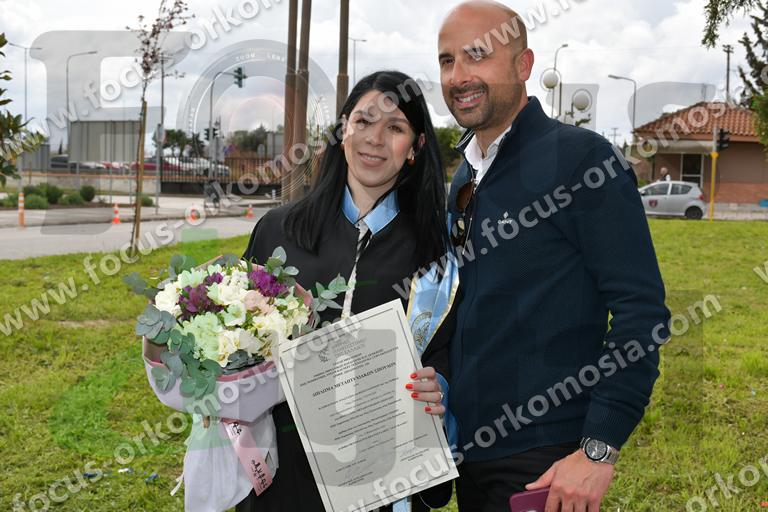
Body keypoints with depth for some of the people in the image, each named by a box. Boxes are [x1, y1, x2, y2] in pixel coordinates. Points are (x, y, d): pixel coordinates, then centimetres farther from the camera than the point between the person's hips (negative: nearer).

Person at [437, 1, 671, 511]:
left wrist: (599, 450, -20)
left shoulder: (580, 157, -12)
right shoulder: (465, 178, 11)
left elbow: (642, 310, -16)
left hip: (545, 462, -7)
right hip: (469, 450, 7)